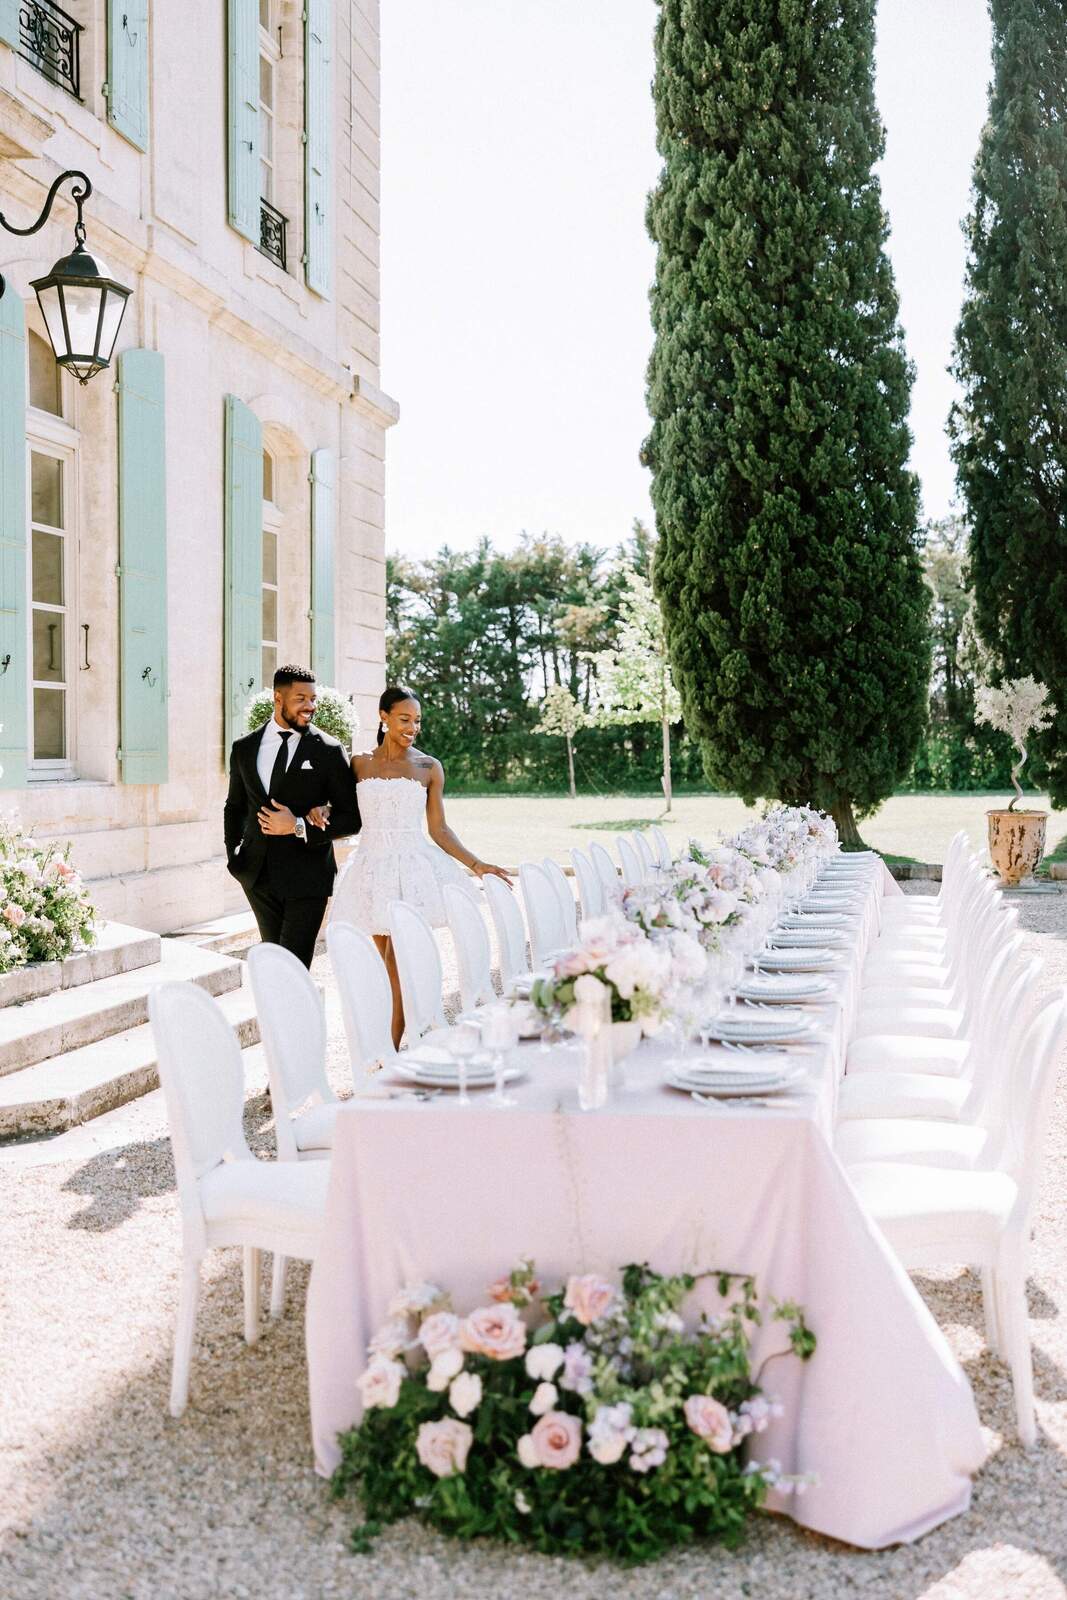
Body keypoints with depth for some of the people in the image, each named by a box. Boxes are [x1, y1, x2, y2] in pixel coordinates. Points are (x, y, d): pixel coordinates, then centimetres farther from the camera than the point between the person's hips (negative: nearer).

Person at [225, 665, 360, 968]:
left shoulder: (328, 751, -5)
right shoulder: (245, 748, 7)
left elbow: (352, 818, -5)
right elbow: (235, 807, 19)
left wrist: (299, 827, -14)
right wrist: (234, 857, 9)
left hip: (306, 875, -4)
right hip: (259, 874, 4)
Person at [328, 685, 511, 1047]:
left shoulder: (429, 768, 3)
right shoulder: (360, 764, 6)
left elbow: (438, 829, 5)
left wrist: (475, 864, -1)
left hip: (414, 868, -2)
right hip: (374, 866, 2)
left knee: (398, 963, -8)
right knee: (386, 961, 8)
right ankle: (388, 1049, 17)